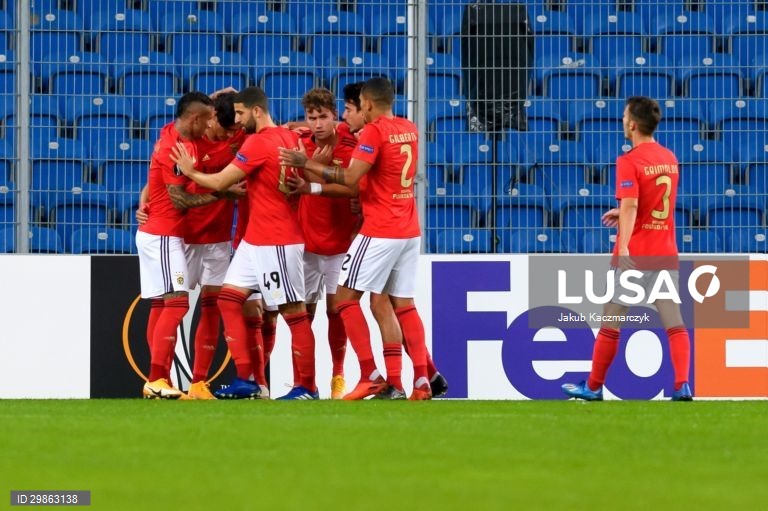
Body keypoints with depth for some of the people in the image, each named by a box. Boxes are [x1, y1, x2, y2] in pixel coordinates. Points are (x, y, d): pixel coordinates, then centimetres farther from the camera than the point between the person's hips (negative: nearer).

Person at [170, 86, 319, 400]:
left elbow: (220, 183, -12)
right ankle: (245, 379, 7)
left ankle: (307, 387, 0)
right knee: (229, 299, 8)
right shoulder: (288, 138, 9)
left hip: (276, 242, -10)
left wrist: (190, 171, 6)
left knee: (294, 312, -4)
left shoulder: (259, 142, -15)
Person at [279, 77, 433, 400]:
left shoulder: (374, 131, -13)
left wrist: (307, 164, -13)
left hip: (379, 232, -8)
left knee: (346, 298, -1)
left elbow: (350, 178, -18)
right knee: (404, 304, 10)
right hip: (410, 231, 8)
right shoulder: (409, 129, 10)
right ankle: (421, 381, 2)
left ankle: (371, 376, -9)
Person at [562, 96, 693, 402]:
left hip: (635, 253, -6)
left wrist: (624, 249, -32)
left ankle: (594, 387, 15)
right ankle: (682, 386, -12)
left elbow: (630, 205, -24)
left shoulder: (629, 162, -12)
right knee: (674, 322, 1)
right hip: (666, 253, 6)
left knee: (611, 323, 6)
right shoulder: (669, 158, 11)